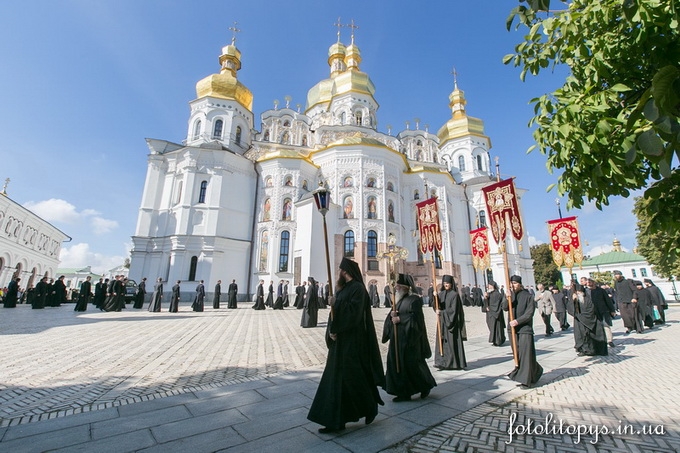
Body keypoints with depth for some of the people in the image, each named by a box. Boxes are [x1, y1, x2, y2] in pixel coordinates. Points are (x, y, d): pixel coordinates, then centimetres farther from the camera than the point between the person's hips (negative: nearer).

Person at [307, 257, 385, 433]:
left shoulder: (358, 288, -12)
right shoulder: (342, 289, 13)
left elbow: (353, 313, -22)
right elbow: (334, 313, 10)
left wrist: (336, 304, -16)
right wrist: (331, 331, -3)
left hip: (352, 341, -8)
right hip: (339, 340, 9)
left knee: (352, 377, 2)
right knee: (335, 378, 9)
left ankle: (371, 407, 27)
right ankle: (336, 420, 19)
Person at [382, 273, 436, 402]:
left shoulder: (414, 299, -11)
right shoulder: (398, 300, 13)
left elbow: (416, 317, -17)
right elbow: (394, 314, 15)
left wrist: (400, 319, -18)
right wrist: (391, 314, -7)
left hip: (409, 338, -8)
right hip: (397, 338, 8)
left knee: (412, 364, 1)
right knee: (396, 363, 6)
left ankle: (426, 385, 27)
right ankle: (403, 392, 18)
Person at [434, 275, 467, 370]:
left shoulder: (455, 294, -8)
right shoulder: (441, 293, 9)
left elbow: (453, 309, -13)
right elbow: (436, 306, 1)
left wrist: (441, 312, -13)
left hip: (451, 321, -5)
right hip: (442, 322, 6)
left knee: (452, 342, 0)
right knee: (441, 341, 5)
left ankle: (453, 363, 10)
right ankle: (443, 362, 13)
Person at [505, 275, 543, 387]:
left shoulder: (528, 296, -7)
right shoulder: (511, 296, 7)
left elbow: (529, 313, -12)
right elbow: (505, 307, -5)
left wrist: (517, 321, -18)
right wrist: (507, 298, -21)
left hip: (525, 329, -5)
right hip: (513, 328, 5)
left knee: (526, 353, -5)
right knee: (517, 352, 12)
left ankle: (526, 379, 4)